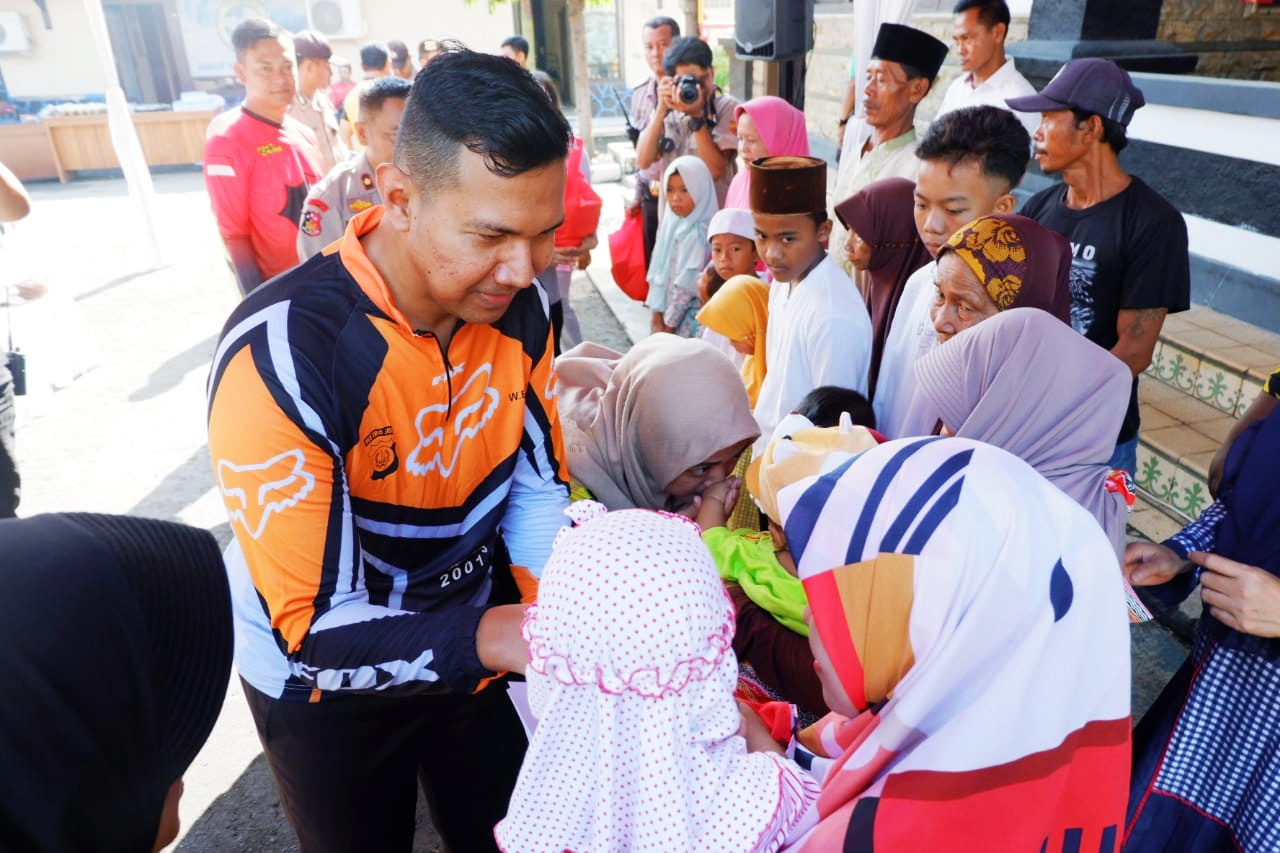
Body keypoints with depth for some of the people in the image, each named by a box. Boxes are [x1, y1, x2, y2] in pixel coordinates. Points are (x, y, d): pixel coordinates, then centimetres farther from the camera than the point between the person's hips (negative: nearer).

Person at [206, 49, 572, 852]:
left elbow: (539, 483, -4)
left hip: (471, 634, 4)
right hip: (323, 674, -4)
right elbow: (313, 630, -29)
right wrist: (494, 636, -44)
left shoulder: (518, 305, -15)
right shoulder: (281, 356, -33)